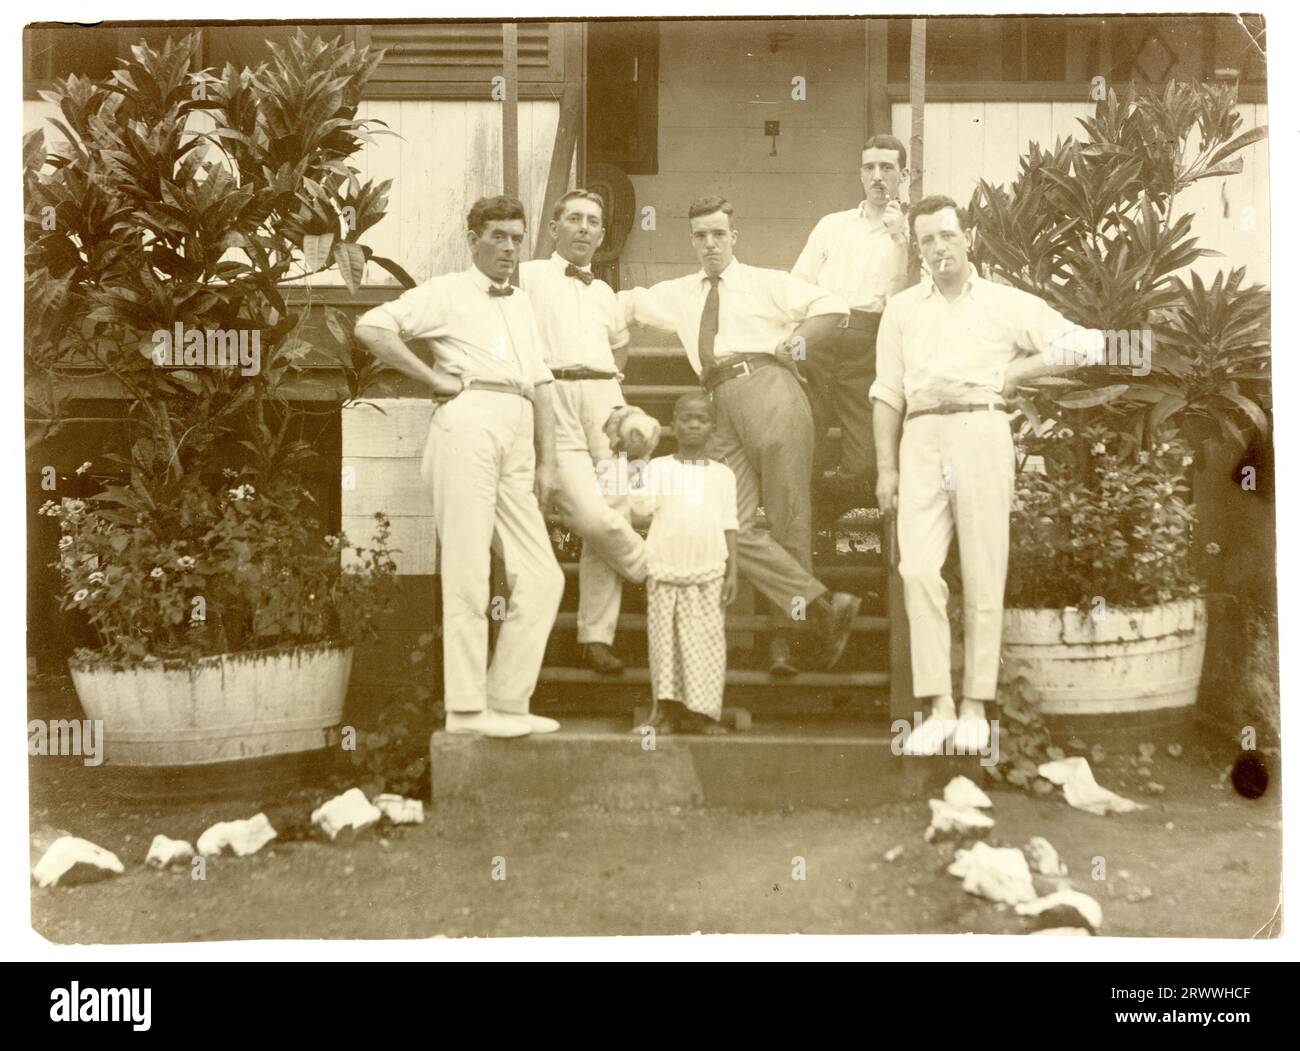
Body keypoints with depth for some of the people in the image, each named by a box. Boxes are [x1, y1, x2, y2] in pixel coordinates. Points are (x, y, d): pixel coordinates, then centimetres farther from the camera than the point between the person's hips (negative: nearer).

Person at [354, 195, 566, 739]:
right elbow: (371, 328, -6)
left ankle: (507, 702, 8)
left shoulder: (523, 304, 28)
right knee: (468, 571, -7)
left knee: (542, 577, 1)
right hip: (469, 421, -7)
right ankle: (465, 708, -3)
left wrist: (546, 463, 15)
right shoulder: (447, 291, 8)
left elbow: (540, 383, 23)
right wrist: (433, 377, -4)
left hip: (517, 436, 7)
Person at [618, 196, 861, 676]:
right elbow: (627, 303, 29)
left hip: (769, 389, -4)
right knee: (734, 528, -12)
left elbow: (833, 307, 6)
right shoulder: (678, 295, 27)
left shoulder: (766, 283, 14)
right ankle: (824, 605, -12)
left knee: (788, 520, -7)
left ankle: (786, 633, -2)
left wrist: (794, 347, 0)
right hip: (725, 410, 4)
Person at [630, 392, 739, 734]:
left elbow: (728, 525, 9)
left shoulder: (722, 474, 11)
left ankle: (701, 710, 4)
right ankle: (667, 709, 7)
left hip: (708, 571, 1)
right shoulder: (659, 467, 7)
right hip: (665, 568, -1)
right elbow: (642, 505, -8)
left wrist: (732, 571, 4)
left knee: (705, 639, -2)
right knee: (665, 638, 0)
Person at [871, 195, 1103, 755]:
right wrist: (886, 468, 7)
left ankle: (975, 707, 5)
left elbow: (1085, 342, 4)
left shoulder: (1007, 304, 9)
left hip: (981, 433, -1)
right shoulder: (901, 308, 17)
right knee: (918, 569, -12)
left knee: (983, 575, -2)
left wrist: (1012, 374, -1)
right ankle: (938, 708, -10)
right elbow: (888, 393, 15)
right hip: (922, 440, 2)